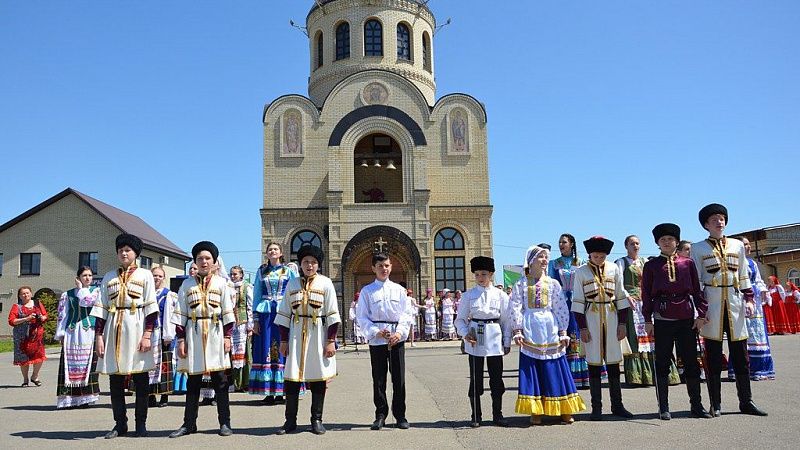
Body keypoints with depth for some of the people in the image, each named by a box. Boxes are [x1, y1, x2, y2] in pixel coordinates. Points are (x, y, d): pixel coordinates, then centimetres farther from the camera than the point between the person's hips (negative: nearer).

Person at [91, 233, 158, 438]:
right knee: (115, 379, 5)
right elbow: (101, 308, 9)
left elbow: (151, 307, -3)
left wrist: (148, 334, -11)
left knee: (140, 378, 1)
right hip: (114, 329, 3)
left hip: (136, 328, -3)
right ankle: (120, 424, 16)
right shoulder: (109, 277, 13)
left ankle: (141, 424, 10)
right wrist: (98, 335, 1)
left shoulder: (145, 275, 3)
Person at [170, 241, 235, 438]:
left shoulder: (221, 283, 5)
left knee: (220, 380, 2)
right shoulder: (187, 284, 7)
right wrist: (181, 339, -1)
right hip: (193, 334, 1)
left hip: (215, 334, -1)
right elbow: (181, 314, 5)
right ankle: (189, 423, 17)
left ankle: (224, 422, 9)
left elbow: (227, 312, 3)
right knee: (193, 381, 7)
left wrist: (227, 336, -3)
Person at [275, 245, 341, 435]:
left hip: (318, 334, -2)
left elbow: (332, 315, -4)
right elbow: (285, 314, 8)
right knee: (291, 377, 2)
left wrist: (331, 341, -9)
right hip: (297, 334, 2)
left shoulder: (326, 283, -1)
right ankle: (290, 421, 13)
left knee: (318, 377, 4)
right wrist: (283, 340, 4)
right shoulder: (292, 284, 7)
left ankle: (316, 420, 15)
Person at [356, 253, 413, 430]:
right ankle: (380, 415, 17)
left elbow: (406, 315, 5)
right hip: (376, 340, -1)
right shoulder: (367, 291, 4)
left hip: (397, 339, 1)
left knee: (399, 379, 3)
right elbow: (362, 317, 1)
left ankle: (400, 415, 15)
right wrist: (376, 332, -12)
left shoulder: (399, 290, 8)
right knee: (378, 379, 5)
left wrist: (400, 332, -10)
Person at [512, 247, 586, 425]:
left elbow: (562, 309, 6)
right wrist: (518, 331, -6)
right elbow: (516, 308, 0)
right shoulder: (521, 284, 4)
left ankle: (564, 410, 11)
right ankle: (535, 412, 9)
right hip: (530, 332, -1)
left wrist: (563, 332, 1)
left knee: (555, 370, 3)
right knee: (531, 371, 1)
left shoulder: (553, 283, 8)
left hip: (550, 330, 1)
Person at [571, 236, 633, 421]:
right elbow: (578, 301, -1)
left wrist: (622, 323, 5)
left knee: (613, 362, 7)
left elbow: (621, 297, 9)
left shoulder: (614, 269, 6)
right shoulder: (581, 272, 0)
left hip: (611, 320, 2)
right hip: (591, 320, -2)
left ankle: (617, 405, 18)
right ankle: (596, 407, 9)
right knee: (594, 363, 2)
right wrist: (582, 327, -6)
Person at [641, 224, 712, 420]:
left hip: (687, 318, 1)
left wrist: (701, 314, 1)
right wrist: (647, 320, -1)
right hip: (662, 320, -1)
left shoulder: (688, 263, 8)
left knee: (691, 361, 6)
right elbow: (646, 294, 3)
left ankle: (696, 405, 17)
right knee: (662, 363, 3)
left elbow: (697, 290, 9)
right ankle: (663, 408, 10)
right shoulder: (651, 266, 5)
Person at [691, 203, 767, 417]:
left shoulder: (737, 245, 13)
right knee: (713, 358, 1)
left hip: (735, 303, 3)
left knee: (741, 357, 5)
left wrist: (749, 298, 4)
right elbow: (696, 280, 1)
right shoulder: (698, 248, 4)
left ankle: (746, 402, 15)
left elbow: (744, 276, 15)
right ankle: (715, 404, 8)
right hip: (712, 305, -3)